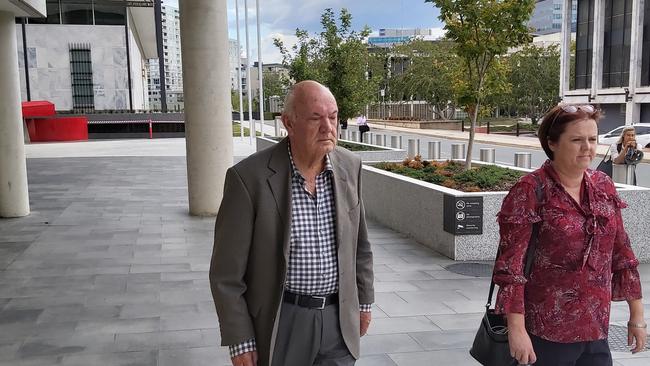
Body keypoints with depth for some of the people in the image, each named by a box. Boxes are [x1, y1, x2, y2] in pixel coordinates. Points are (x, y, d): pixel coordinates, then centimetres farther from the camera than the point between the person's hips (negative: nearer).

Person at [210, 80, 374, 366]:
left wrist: (363, 300, 15)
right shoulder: (249, 177, -17)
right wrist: (240, 342, -10)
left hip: (338, 319, 4)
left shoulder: (349, 166, -3)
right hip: (280, 321, -3)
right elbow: (227, 271, -12)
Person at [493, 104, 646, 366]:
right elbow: (510, 265, -15)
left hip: (596, 331, 6)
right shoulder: (530, 191, -12)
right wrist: (516, 329, -18)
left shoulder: (603, 187, 5)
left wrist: (637, 315, 12)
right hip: (545, 334, -5)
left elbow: (621, 253, 11)